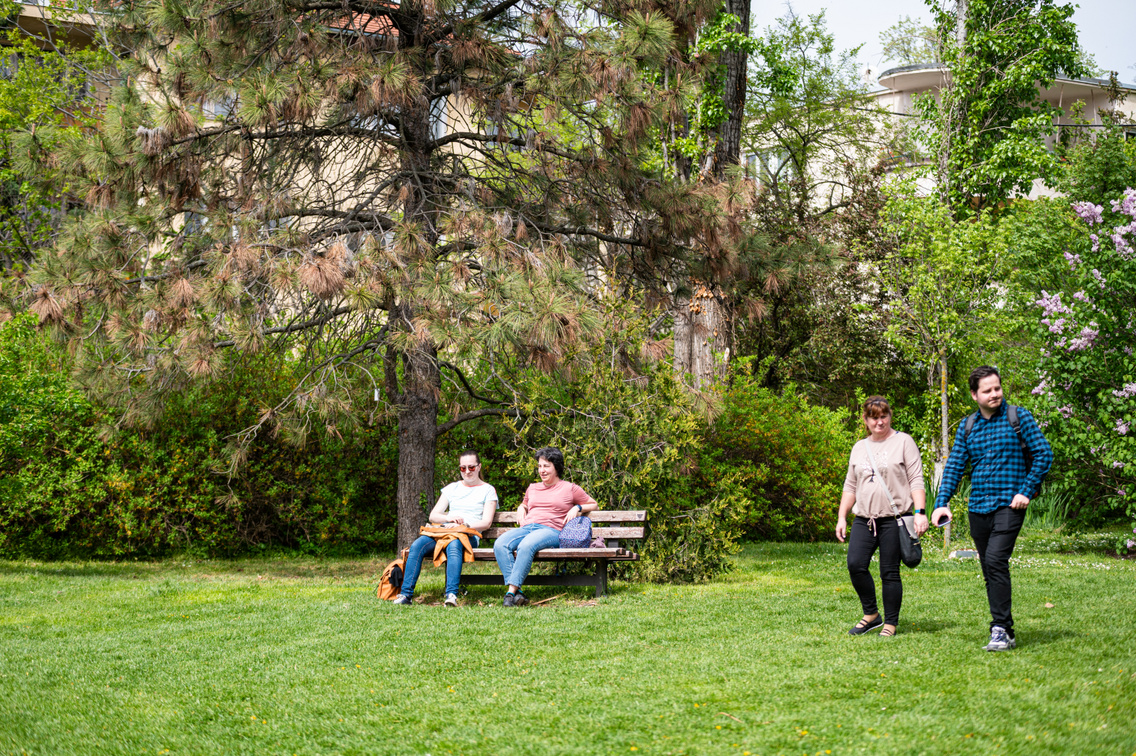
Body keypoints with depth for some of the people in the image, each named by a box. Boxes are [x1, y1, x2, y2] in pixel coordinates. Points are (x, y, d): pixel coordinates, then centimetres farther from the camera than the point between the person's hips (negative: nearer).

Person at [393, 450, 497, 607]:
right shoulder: (452, 488, 25)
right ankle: (406, 594, -33)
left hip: (469, 535, -4)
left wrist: (465, 526, -16)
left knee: (453, 545, -41)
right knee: (417, 546, -28)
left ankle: (451, 595, -53)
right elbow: (433, 516, 17)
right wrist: (449, 518, -6)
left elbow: (486, 522, 1)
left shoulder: (488, 490, 14)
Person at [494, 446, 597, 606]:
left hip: (550, 530, -5)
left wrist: (577, 508, 4)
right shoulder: (533, 488, 31)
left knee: (526, 546, -40)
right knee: (500, 545, -29)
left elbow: (593, 505, 22)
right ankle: (517, 592, -37)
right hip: (526, 528, 5)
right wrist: (521, 510, 26)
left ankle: (512, 591, -42)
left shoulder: (570, 488, 16)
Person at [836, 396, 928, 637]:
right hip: (864, 519, 4)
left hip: (894, 519, -4)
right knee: (855, 564, -10)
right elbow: (850, 486, 21)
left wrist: (920, 513, -12)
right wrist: (841, 518, 15)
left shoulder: (903, 442, 2)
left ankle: (891, 623, 9)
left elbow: (916, 481, -3)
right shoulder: (859, 448, 17)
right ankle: (871, 614, 8)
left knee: (889, 572, -3)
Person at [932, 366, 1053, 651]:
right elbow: (954, 466, 9)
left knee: (995, 559, -22)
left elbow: (1043, 453, -1)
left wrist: (1026, 491, -8)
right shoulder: (967, 427, 11)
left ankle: (1001, 629, -18)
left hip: (1009, 504, -5)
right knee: (989, 570, 7)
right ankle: (1006, 633, 15)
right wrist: (942, 503, -4)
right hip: (978, 507, 5)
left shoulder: (1019, 417, 0)